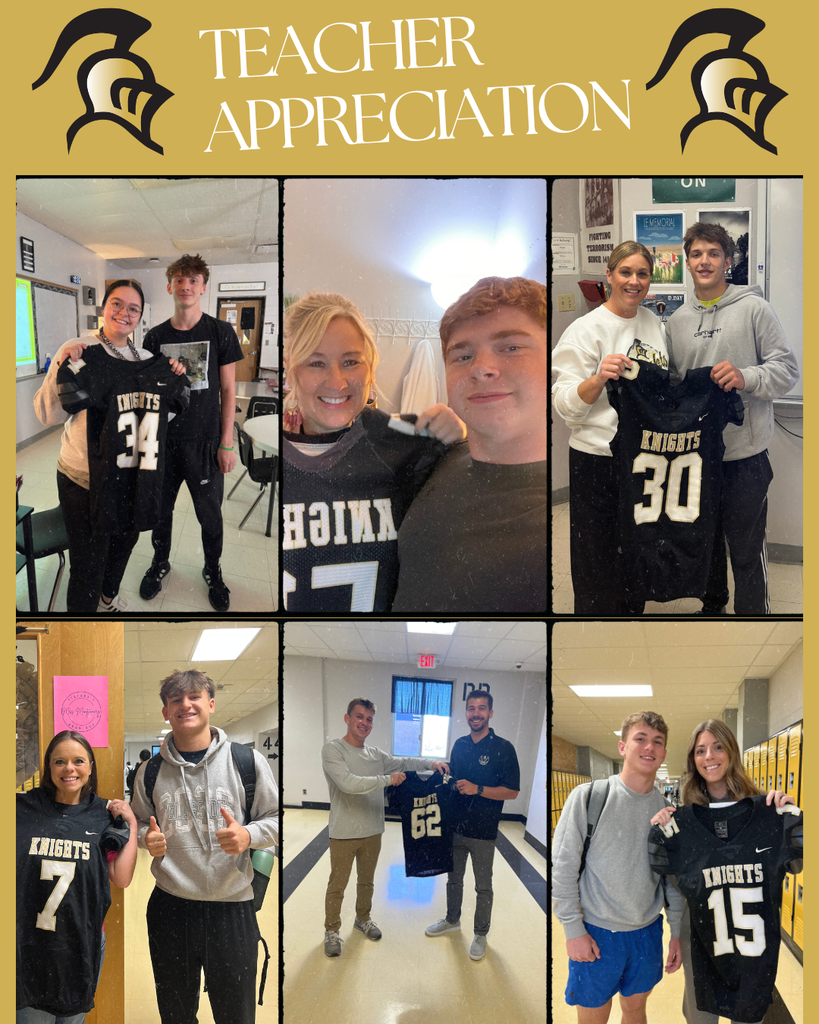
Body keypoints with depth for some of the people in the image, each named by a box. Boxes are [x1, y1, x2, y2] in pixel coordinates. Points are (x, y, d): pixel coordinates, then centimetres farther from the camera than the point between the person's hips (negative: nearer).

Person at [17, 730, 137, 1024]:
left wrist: (131, 824, -3)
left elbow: (122, 879, -2)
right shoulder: (24, 809, -1)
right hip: (29, 944, -1)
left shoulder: (103, 816, 3)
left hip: (83, 943, 2)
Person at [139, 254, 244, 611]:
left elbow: (228, 390, -3)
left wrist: (226, 443, -6)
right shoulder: (155, 337, 3)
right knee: (160, 507, 13)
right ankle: (160, 562, 36)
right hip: (163, 441, 2)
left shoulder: (220, 333, -4)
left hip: (205, 441, -2)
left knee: (209, 513, 7)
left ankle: (213, 571, 28)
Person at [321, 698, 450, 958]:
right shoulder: (333, 750, -15)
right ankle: (332, 930, 21)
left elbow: (403, 763, 10)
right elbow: (348, 783, -26)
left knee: (367, 880, 21)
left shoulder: (375, 754, 7)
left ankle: (363, 919, 41)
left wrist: (431, 763, -8)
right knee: (338, 884, 5)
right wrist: (388, 779, -21)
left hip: (372, 830, 6)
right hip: (344, 832, -6)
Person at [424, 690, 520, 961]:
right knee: (453, 878, 20)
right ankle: (452, 920, 40)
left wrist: (477, 789, -23)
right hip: (456, 825, 5)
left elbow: (512, 791, -15)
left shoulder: (503, 748, -13)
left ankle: (481, 935, 24)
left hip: (483, 831, -5)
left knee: (483, 886, 8)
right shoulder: (460, 745, 5)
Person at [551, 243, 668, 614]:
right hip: (597, 461, -6)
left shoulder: (652, 322, 9)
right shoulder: (586, 329, -12)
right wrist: (599, 378, -32)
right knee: (599, 560, 1)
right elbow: (564, 404, -16)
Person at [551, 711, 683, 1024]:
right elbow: (562, 868, -11)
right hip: (597, 932, -4)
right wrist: (574, 929, -12)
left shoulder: (666, 808, 2)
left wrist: (677, 931, 7)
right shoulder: (587, 797, -12)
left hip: (647, 931, 4)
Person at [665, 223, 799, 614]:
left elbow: (787, 369, -6)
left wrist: (746, 377, -24)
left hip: (745, 454, -5)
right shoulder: (677, 321, 10)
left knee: (747, 550, 0)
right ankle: (711, 606, 38)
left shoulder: (753, 309, -4)